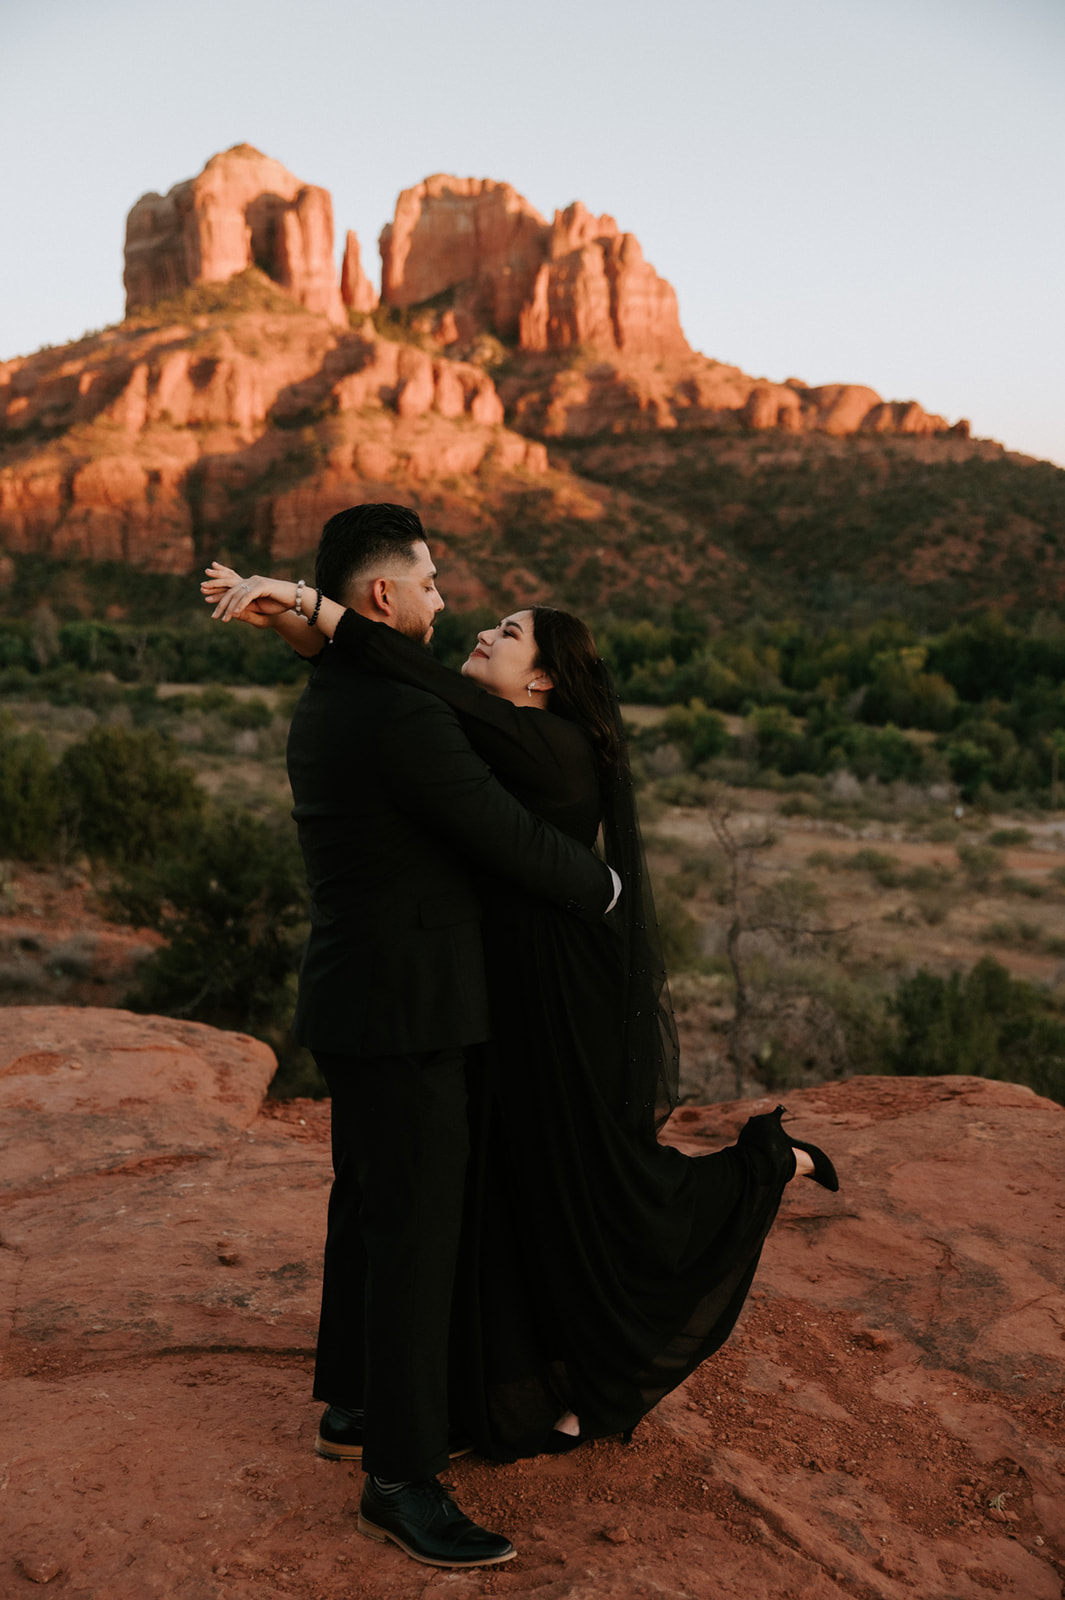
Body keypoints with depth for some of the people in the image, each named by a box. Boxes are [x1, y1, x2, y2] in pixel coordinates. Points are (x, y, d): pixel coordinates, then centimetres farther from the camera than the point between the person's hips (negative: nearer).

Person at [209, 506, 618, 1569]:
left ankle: (351, 1404, 37)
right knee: (415, 1233, -2)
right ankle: (400, 1479, 10)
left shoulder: (322, 705, 10)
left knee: (368, 1205, 20)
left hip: (359, 996, 10)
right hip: (401, 1013, -10)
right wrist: (601, 887, 1)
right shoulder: (401, 717, -22)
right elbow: (511, 841, -16)